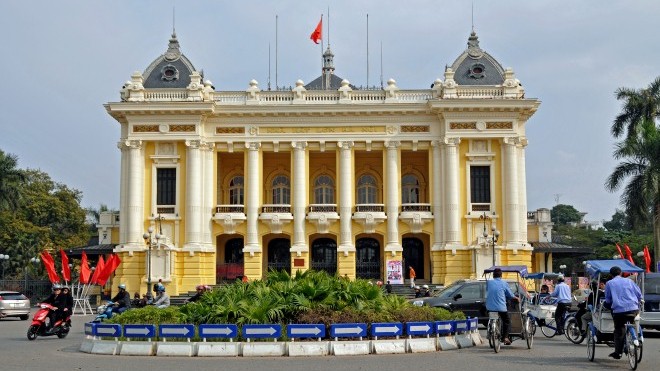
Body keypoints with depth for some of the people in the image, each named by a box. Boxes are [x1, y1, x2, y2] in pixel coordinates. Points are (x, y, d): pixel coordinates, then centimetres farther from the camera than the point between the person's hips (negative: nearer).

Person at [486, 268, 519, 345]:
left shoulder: (488, 282, 3)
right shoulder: (504, 283, -2)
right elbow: (510, 295, 7)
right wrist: (516, 298, 28)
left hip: (489, 307, 3)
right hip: (501, 307, -3)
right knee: (507, 321, 15)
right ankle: (505, 337, 3)